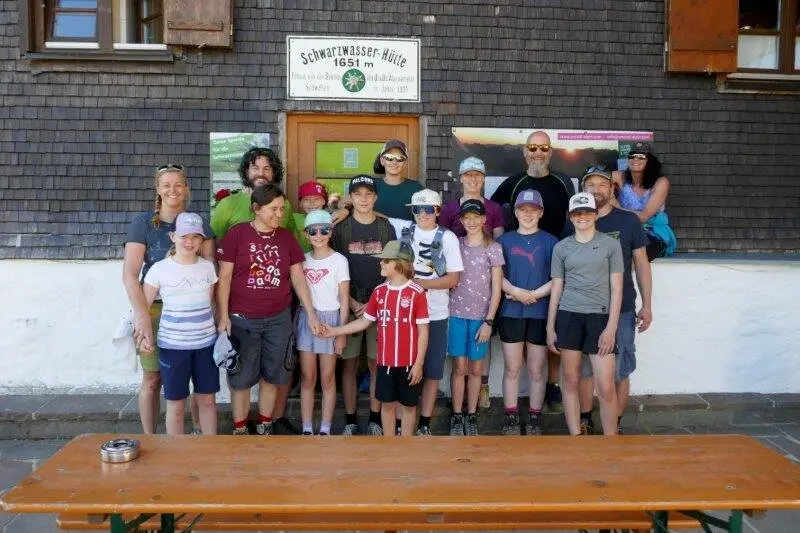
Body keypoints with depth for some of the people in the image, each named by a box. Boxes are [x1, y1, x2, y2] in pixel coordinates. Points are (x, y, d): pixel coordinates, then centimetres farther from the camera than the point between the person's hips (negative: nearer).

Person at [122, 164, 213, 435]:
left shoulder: (198, 223, 4)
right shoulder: (143, 222, -3)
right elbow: (130, 274, -8)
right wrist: (142, 316, -16)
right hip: (154, 310, -2)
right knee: (152, 380, 6)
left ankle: (199, 430, 30)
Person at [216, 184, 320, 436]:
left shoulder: (287, 238, 5)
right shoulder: (237, 234, -6)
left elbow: (298, 278, 7)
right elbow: (224, 278, -5)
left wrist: (311, 314, 2)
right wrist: (223, 317, -10)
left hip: (278, 319, 3)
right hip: (242, 320, -3)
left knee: (271, 375, 12)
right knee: (241, 377, 6)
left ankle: (265, 427, 29)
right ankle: (239, 430, 22)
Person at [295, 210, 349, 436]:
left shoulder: (339, 260, -5)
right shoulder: (303, 259, 6)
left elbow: (344, 299, -4)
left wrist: (341, 333, -7)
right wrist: (295, 324, 2)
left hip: (329, 318, -3)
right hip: (305, 318, 3)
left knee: (327, 378, 5)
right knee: (308, 378, 7)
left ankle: (325, 429, 15)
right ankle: (307, 428, 16)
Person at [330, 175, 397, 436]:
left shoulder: (386, 228, 4)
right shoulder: (341, 228, 1)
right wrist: (353, 303, -9)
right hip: (349, 306, -1)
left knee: (377, 364, 6)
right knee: (349, 365, 5)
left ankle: (375, 419, 17)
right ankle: (350, 421, 15)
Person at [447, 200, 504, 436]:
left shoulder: (493, 248, 0)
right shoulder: (455, 244, 5)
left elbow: (496, 289, -1)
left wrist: (488, 321, -6)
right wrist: (446, 311, -2)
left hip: (481, 316, -1)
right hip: (456, 314, 1)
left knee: (476, 368, 7)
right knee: (459, 366, 2)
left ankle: (471, 416, 19)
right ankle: (457, 416, 12)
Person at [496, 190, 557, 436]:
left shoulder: (550, 242, 4)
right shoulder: (504, 240, 7)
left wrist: (534, 294, -13)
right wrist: (516, 291, -13)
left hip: (540, 313, -1)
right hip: (511, 312, 1)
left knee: (537, 370, 7)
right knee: (511, 369, 5)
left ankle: (534, 420, 18)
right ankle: (511, 419, 15)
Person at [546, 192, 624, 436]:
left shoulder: (611, 244, 4)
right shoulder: (561, 248, 9)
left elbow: (616, 288, 2)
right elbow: (556, 288, 11)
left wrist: (611, 328, -6)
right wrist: (550, 328, 8)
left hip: (600, 317, -2)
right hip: (568, 316, 2)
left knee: (606, 387, -5)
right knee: (570, 382, 6)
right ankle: (575, 437, 17)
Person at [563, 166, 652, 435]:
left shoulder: (628, 221, 1)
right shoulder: (573, 224, 4)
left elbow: (641, 264, 4)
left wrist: (647, 305, 1)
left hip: (622, 310, -1)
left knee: (619, 372, 6)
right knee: (584, 369, 9)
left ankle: (615, 426, 19)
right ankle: (584, 421, 23)